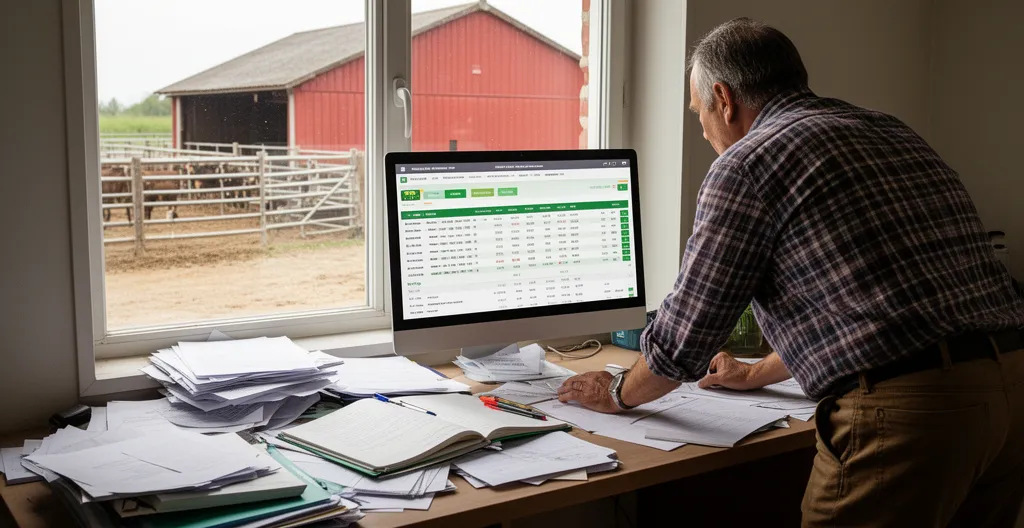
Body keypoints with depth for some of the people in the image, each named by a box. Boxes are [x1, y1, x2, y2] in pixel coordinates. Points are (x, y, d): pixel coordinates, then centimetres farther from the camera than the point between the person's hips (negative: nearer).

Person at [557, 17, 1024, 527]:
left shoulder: (746, 164, -5)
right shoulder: (888, 132, 19)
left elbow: (684, 337, -1)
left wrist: (618, 393, 19)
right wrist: (756, 374, 39)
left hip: (907, 410, -8)